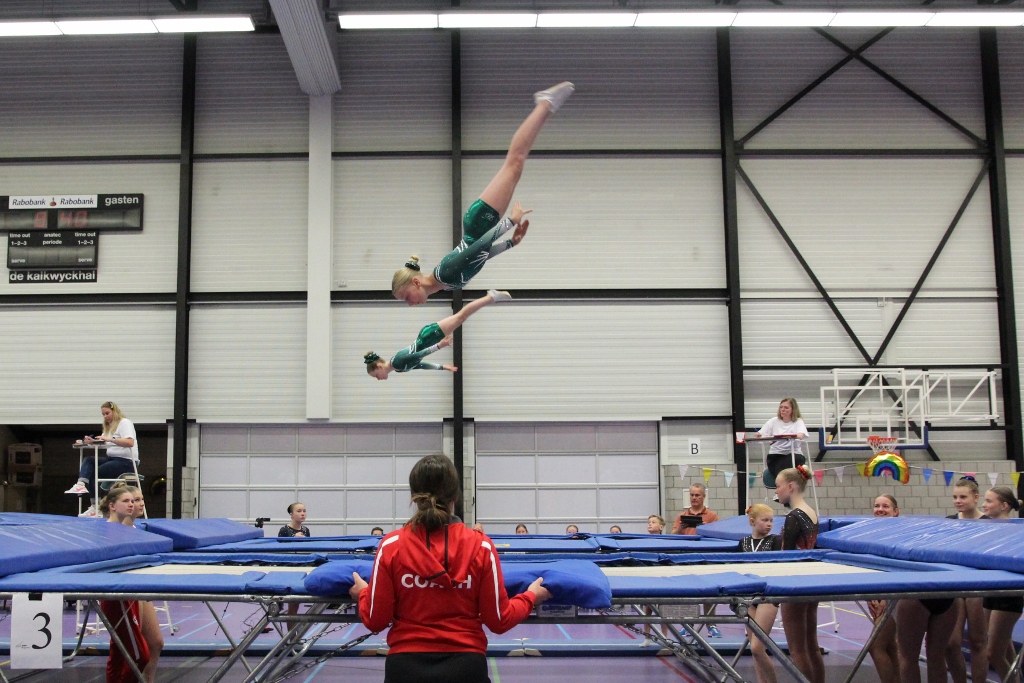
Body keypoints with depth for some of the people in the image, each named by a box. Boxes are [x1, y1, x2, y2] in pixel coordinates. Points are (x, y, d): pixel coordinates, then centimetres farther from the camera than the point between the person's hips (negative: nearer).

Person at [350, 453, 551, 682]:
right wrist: (531, 596, 15)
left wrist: (363, 593, 18)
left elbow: (375, 621, -3)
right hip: (466, 664, 0)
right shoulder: (481, 546, -9)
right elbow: (499, 621, -3)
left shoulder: (391, 546, -9)